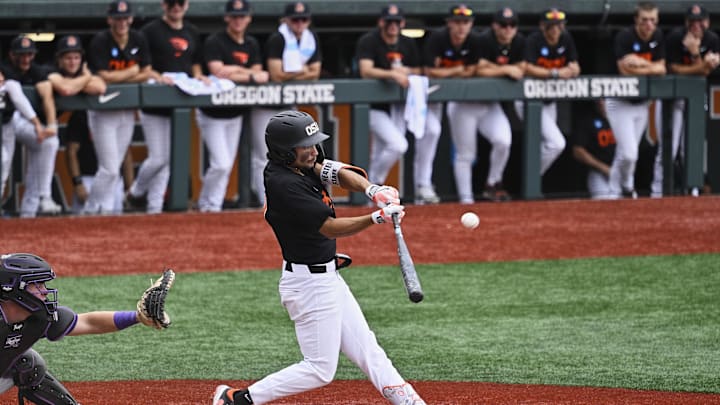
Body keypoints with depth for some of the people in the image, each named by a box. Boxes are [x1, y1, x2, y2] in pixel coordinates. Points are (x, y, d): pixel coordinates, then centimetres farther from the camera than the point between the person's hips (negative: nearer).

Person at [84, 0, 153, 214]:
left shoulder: (138, 40, 2)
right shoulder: (100, 42, -14)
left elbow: (147, 73, 4)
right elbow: (104, 77, -21)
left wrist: (118, 78, -10)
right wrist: (132, 72, -8)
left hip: (127, 112, 5)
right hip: (103, 113, -5)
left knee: (114, 168, 8)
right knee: (109, 168, -9)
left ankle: (105, 209, 15)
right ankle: (93, 209, 2)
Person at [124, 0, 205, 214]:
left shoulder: (191, 32, 13)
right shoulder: (151, 31, -6)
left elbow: (196, 63, 23)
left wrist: (197, 76, 2)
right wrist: (157, 77, -22)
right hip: (154, 105, -5)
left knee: (167, 160, 5)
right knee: (158, 159, -8)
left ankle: (154, 207, 10)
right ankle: (136, 194, 17)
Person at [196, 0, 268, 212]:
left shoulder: (251, 44, 6)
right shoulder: (214, 42, -15)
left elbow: (259, 75, -1)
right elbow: (217, 72, -27)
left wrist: (233, 71, -18)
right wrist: (248, 74, -19)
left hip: (235, 114, 6)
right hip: (213, 114, -6)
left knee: (227, 165, 7)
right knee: (221, 164, -12)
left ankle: (208, 205, 17)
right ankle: (208, 205, 5)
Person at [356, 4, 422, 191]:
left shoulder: (408, 44, 8)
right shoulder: (368, 42, -11)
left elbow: (419, 71, 14)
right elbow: (366, 71, -24)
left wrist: (407, 72, -9)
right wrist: (393, 74, -36)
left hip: (397, 107, 6)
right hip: (374, 107, -6)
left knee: (381, 154, 10)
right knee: (398, 145, -22)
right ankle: (374, 184, -4)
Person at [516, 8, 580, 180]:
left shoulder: (566, 39, 0)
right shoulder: (534, 40, -19)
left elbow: (575, 69, 3)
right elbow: (528, 69, -32)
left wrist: (572, 69, -21)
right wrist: (555, 73, -34)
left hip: (549, 101, 8)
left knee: (545, 145, 16)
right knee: (556, 143, -17)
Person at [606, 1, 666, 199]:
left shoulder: (658, 37, 1)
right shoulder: (624, 37, -19)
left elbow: (661, 69, 1)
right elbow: (625, 69, -26)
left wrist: (640, 65, -16)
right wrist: (650, 66, -16)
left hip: (642, 103, 6)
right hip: (620, 103, -6)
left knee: (625, 153, 12)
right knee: (629, 154, -12)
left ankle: (615, 193, 26)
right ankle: (626, 186, 13)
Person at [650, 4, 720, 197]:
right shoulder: (675, 37, -16)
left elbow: (704, 72, -12)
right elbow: (673, 69, -16)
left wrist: (695, 52, -28)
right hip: (670, 94, -3)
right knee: (668, 147, -7)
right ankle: (657, 191, -2)